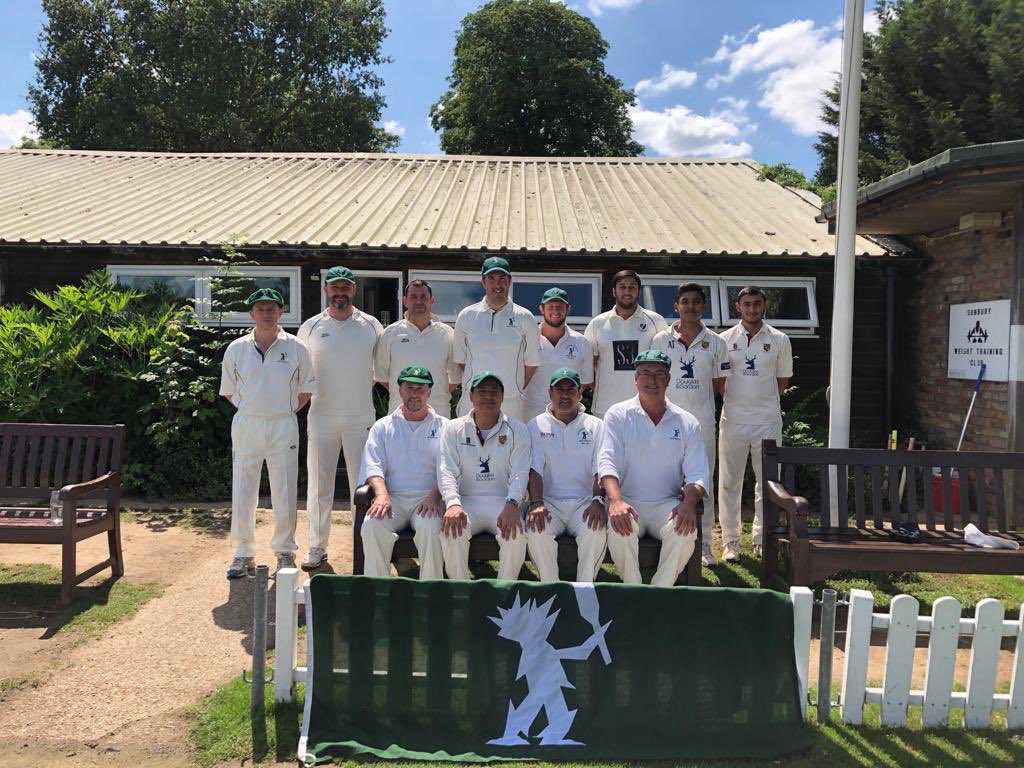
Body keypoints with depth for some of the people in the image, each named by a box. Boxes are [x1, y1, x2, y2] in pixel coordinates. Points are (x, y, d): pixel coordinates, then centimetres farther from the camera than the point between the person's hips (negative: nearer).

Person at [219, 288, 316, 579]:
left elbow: (306, 390, 6)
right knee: (242, 492, 5)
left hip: (283, 426, -1)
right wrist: (250, 411, 4)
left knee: (285, 493, 4)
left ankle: (285, 552, 19)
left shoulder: (296, 348, -2)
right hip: (246, 425, 1)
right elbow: (229, 391, 11)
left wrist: (285, 412, 1)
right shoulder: (236, 349, 2)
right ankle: (243, 554, 19)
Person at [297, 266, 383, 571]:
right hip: (322, 416, 1)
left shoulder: (371, 325, 3)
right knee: (318, 483, 6)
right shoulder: (310, 327, 3)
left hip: (362, 416, 0)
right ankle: (317, 547, 17)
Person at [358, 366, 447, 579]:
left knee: (430, 526, -33)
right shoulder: (383, 426, 18)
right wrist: (382, 495, -15)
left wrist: (434, 497, -16)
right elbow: (373, 466, 5)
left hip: (428, 499, -1)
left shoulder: (443, 427, 13)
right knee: (372, 525, -28)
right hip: (393, 497, 2)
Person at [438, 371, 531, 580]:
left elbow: (520, 473, -2)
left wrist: (511, 505, -22)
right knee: (451, 530, -30)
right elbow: (446, 471, -1)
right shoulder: (454, 429, 9)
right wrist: (453, 504, -21)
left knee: (516, 532, -30)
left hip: (503, 502, 0)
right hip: (466, 501, 0)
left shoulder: (517, 430, 7)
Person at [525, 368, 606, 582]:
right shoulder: (537, 426, 10)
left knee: (596, 531, -30)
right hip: (549, 501, 0)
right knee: (536, 530, -30)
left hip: (584, 501, 0)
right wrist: (536, 503, -19)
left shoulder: (595, 426, 12)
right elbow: (534, 469, -2)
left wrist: (598, 500, -18)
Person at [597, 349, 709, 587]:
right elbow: (607, 462, -9)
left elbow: (697, 474, 4)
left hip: (668, 504, 2)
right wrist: (616, 501, -27)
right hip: (628, 502, -1)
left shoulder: (687, 422, 9)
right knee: (619, 527, -32)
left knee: (685, 530, -29)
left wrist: (688, 504, -18)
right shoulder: (618, 415, 3)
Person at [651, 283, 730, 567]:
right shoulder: (661, 340, 4)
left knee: (704, 484, 6)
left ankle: (704, 545, 16)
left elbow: (720, 385, 11)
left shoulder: (715, 343, 6)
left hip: (703, 422, 1)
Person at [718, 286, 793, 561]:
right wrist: (735, 398, 3)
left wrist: (763, 400, 5)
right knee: (729, 482, 3)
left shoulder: (779, 340, 4)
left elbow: (783, 380, 11)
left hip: (768, 420, 1)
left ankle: (762, 539, 20)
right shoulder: (724, 340, 2)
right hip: (733, 419, 0)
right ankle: (731, 541, 14)